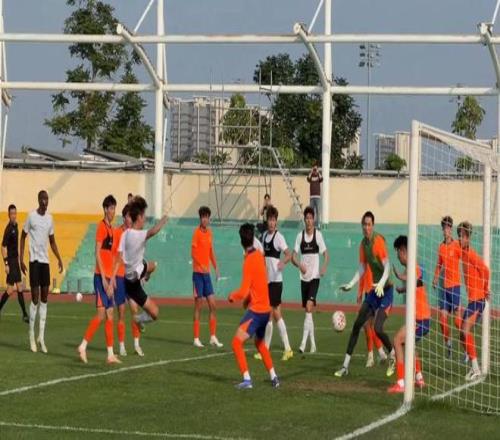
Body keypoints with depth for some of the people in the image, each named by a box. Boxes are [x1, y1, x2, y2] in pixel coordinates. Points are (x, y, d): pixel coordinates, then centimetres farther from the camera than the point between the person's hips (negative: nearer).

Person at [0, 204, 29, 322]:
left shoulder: (16, 226, 9)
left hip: (15, 260, 8)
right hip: (10, 261, -8)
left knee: (19, 288, 9)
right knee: (10, 289, -7)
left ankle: (24, 314, 10)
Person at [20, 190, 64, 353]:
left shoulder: (49, 218, 8)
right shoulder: (31, 216, -6)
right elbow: (23, 237, 1)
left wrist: (59, 259, 7)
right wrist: (21, 259, -4)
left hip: (45, 260, 5)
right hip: (34, 260, -5)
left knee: (44, 298, 3)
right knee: (35, 297, -7)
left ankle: (41, 336, 7)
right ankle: (32, 335, 3)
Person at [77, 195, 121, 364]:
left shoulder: (111, 228, 16)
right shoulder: (101, 226, -9)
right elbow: (98, 253, -14)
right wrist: (103, 278, -18)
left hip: (108, 277, 9)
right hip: (101, 276, -9)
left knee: (110, 314, 7)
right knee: (101, 313, -13)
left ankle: (110, 354, 8)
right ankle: (83, 346, -7)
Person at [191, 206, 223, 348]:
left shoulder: (209, 232, 11)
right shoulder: (197, 232, -10)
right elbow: (193, 253, -17)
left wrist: (216, 268, 8)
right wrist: (201, 266, -31)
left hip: (207, 273, 7)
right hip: (198, 272, -7)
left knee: (213, 305, 5)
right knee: (198, 306, -3)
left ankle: (213, 337, 11)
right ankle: (196, 338, 2)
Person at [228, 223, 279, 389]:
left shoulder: (249, 261, -17)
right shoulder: (259, 256, 7)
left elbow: (243, 291, -19)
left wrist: (232, 296, -1)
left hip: (256, 310, -9)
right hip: (265, 308, 9)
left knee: (237, 342, -12)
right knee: (260, 343, 28)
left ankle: (247, 379, -20)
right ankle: (273, 377, 30)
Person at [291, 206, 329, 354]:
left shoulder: (318, 235, -4)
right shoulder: (300, 236, 5)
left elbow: (326, 255, 0)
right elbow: (293, 257, 3)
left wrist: (324, 266, -19)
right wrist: (299, 264, -18)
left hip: (315, 276, -4)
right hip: (304, 277, 4)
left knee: (309, 306, -18)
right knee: (307, 311, 9)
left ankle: (304, 343, -23)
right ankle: (312, 344, 19)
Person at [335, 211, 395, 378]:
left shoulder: (379, 241, -18)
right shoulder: (363, 243, 6)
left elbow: (387, 267, -22)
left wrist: (381, 284, -35)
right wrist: (351, 284, 8)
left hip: (385, 290, -8)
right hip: (373, 289, 8)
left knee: (378, 329, -18)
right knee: (357, 325, 5)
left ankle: (393, 356, 9)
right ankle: (346, 365, 11)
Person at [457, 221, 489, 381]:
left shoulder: (471, 255, -15)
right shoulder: (463, 254, 12)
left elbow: (485, 270, -23)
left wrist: (486, 289, -12)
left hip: (477, 298, -9)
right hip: (471, 298, 9)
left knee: (466, 331, -16)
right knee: (463, 333, 11)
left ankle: (476, 369, -14)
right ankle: (473, 367, 18)